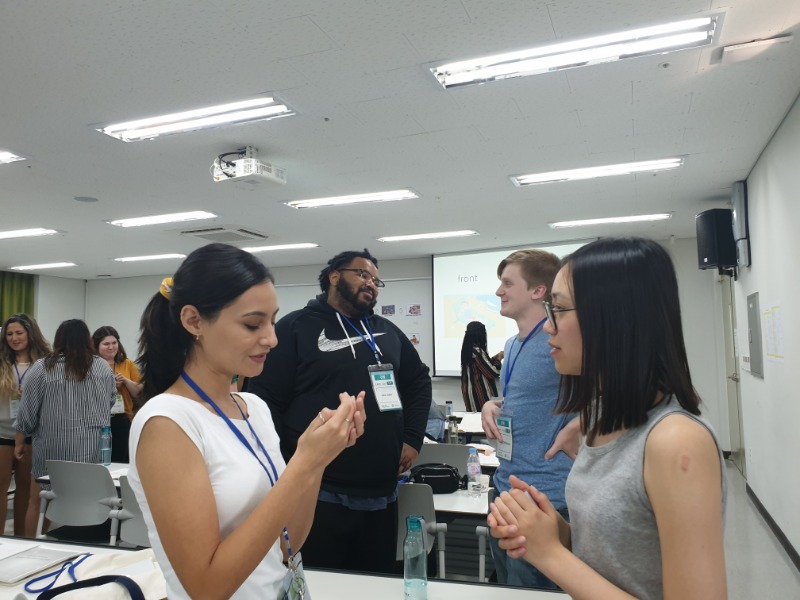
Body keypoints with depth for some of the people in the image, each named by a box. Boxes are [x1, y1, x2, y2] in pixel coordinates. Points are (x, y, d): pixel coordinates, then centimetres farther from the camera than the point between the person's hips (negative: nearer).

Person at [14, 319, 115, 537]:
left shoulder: (42, 367, -4)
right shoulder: (103, 367, 4)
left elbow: (27, 410, -3)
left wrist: (19, 442, 7)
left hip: (53, 447, -2)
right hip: (93, 448, 2)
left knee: (37, 501, 11)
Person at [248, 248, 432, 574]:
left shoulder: (387, 331, 13)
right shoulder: (296, 327, -5)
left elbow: (419, 381, 22)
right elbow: (265, 399, -9)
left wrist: (413, 439, 10)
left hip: (382, 494, 6)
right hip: (319, 495, -5)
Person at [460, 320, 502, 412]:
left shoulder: (468, 350, 6)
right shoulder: (477, 351, -20)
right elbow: (493, 373, -15)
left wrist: (495, 357, 14)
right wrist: (499, 359, 0)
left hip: (470, 391, 9)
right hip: (480, 392, -9)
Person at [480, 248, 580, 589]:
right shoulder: (512, 345, 10)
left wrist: (573, 430, -23)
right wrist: (491, 406, 2)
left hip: (545, 495, -9)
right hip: (505, 487, 9)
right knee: (504, 589, 23)